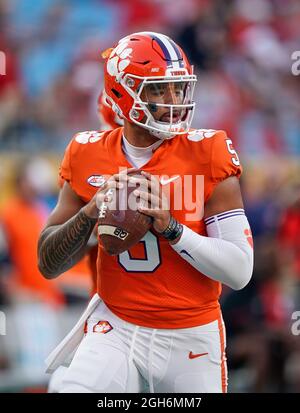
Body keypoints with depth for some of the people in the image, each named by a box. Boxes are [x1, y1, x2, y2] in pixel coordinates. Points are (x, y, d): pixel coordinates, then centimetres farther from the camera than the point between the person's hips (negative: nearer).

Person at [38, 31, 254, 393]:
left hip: (192, 335, -1)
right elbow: (48, 265, 3)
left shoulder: (206, 154, -9)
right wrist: (91, 212, -14)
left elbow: (239, 271, -13)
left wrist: (170, 226, -25)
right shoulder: (90, 156, -1)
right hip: (116, 327, 1)